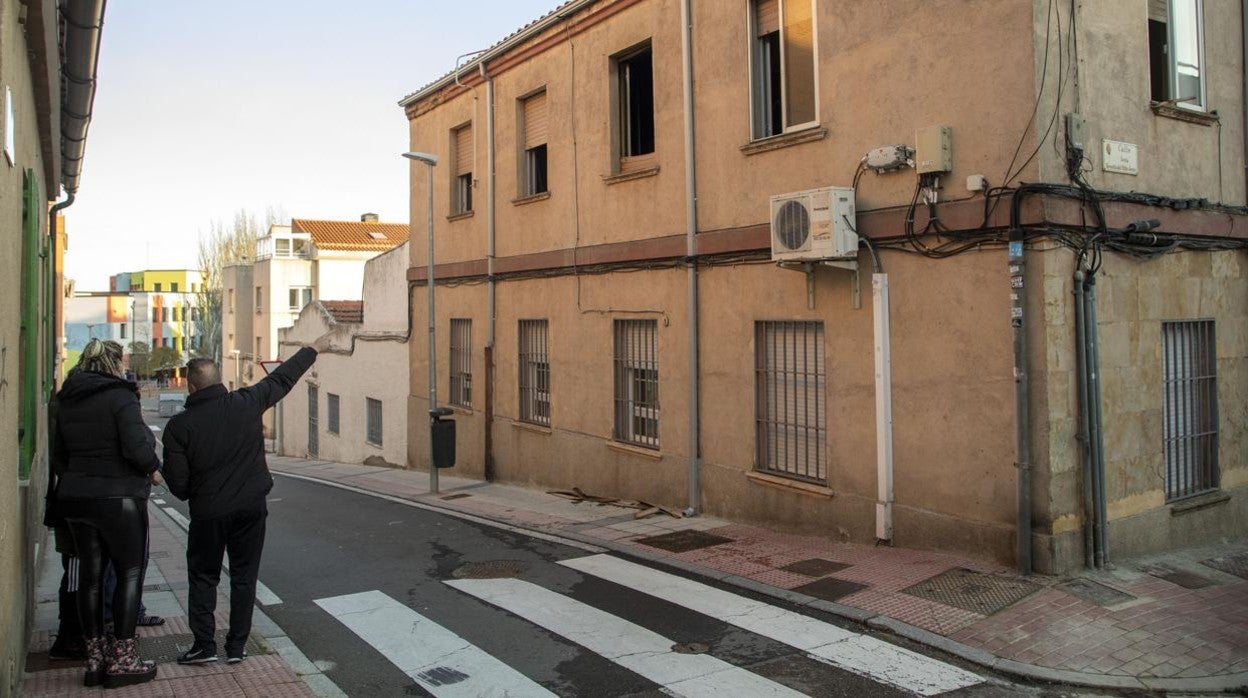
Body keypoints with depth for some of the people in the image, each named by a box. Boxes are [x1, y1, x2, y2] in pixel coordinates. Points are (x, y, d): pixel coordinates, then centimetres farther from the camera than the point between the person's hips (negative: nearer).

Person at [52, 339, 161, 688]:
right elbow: (137, 447, -22)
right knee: (129, 574, 3)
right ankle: (122, 659, 4)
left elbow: (59, 455, 16)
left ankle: (95, 659, 19)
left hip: (75, 499, 7)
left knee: (90, 576, 12)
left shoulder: (67, 401, 10)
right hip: (117, 499, -7)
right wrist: (154, 469, -4)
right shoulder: (120, 397, -13)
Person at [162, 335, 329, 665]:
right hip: (251, 508, 2)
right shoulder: (247, 402, -8)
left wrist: (194, 496, 13)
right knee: (244, 576, 11)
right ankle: (236, 647, 16)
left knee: (203, 577, 15)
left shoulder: (178, 425, -10)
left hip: (207, 513, -1)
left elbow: (177, 482, -9)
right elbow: (281, 379, 6)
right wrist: (313, 349, 19)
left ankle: (204, 645, 12)